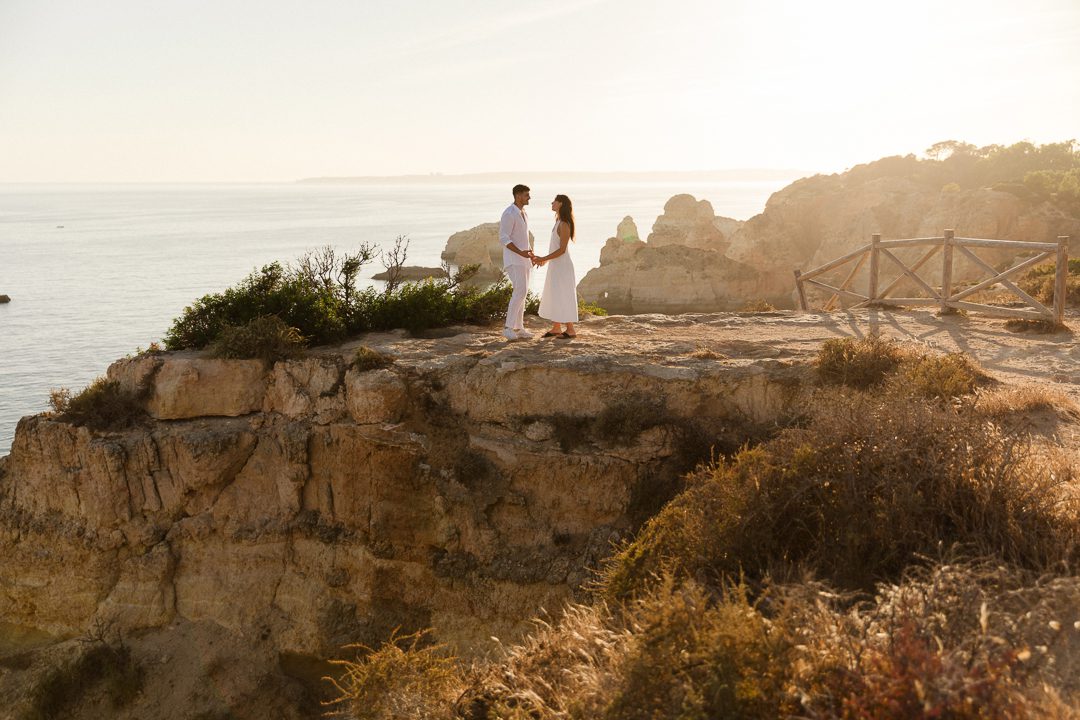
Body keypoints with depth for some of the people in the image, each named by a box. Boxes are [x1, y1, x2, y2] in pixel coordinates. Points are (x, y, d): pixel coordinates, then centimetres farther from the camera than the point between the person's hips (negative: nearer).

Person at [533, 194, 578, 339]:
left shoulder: (564, 225, -19)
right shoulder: (559, 222, 11)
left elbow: (562, 250, -22)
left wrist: (543, 259, -21)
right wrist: (546, 260, 17)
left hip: (562, 266, -10)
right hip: (556, 265, 10)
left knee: (563, 298, -5)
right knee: (554, 297, 12)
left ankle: (570, 330, 2)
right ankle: (556, 328, 19)